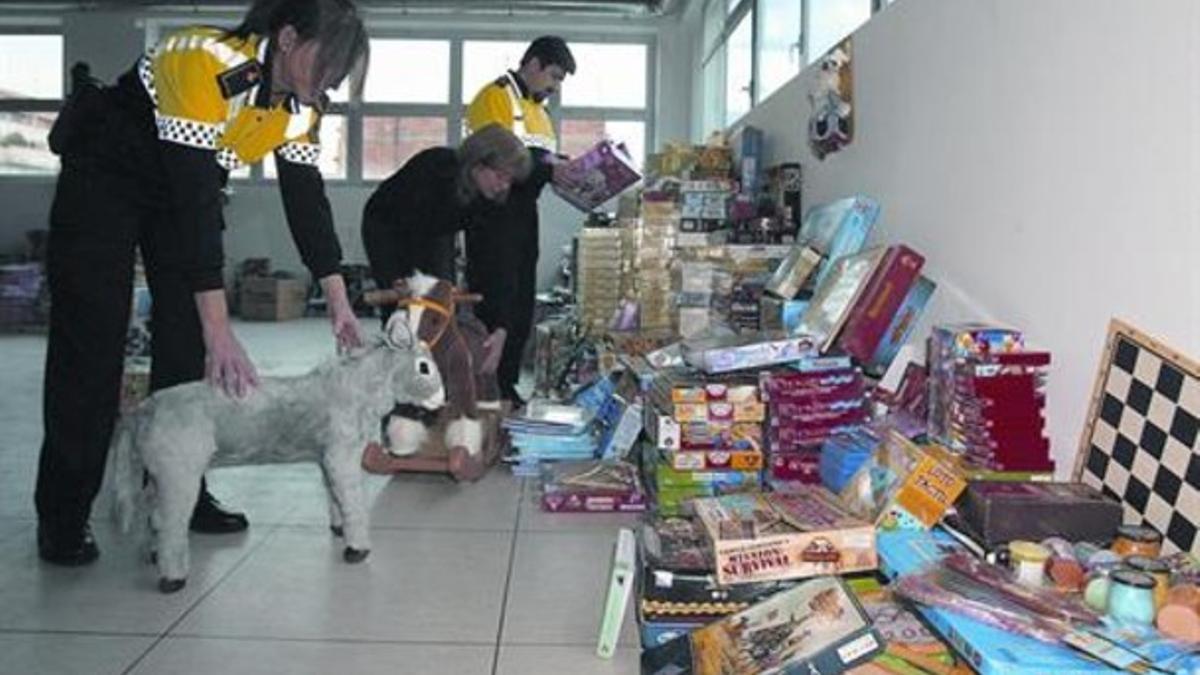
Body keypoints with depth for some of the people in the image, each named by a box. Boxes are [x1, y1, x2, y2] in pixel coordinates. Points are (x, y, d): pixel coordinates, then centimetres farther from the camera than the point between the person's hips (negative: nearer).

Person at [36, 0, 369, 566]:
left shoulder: (300, 103, -12)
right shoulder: (206, 65, -35)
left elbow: (307, 198, -5)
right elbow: (195, 197, -39)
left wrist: (339, 301, -8)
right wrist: (219, 329, -41)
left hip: (182, 192, 7)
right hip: (104, 177, -7)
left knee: (187, 342, 2)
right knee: (91, 347, -6)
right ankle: (62, 519, 2)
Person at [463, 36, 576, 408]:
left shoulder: (538, 108, 22)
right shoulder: (496, 96, -8)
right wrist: (547, 169, -26)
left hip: (523, 213, 9)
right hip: (493, 213, -9)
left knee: (521, 305, 10)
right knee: (496, 304, -9)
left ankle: (506, 388, 17)